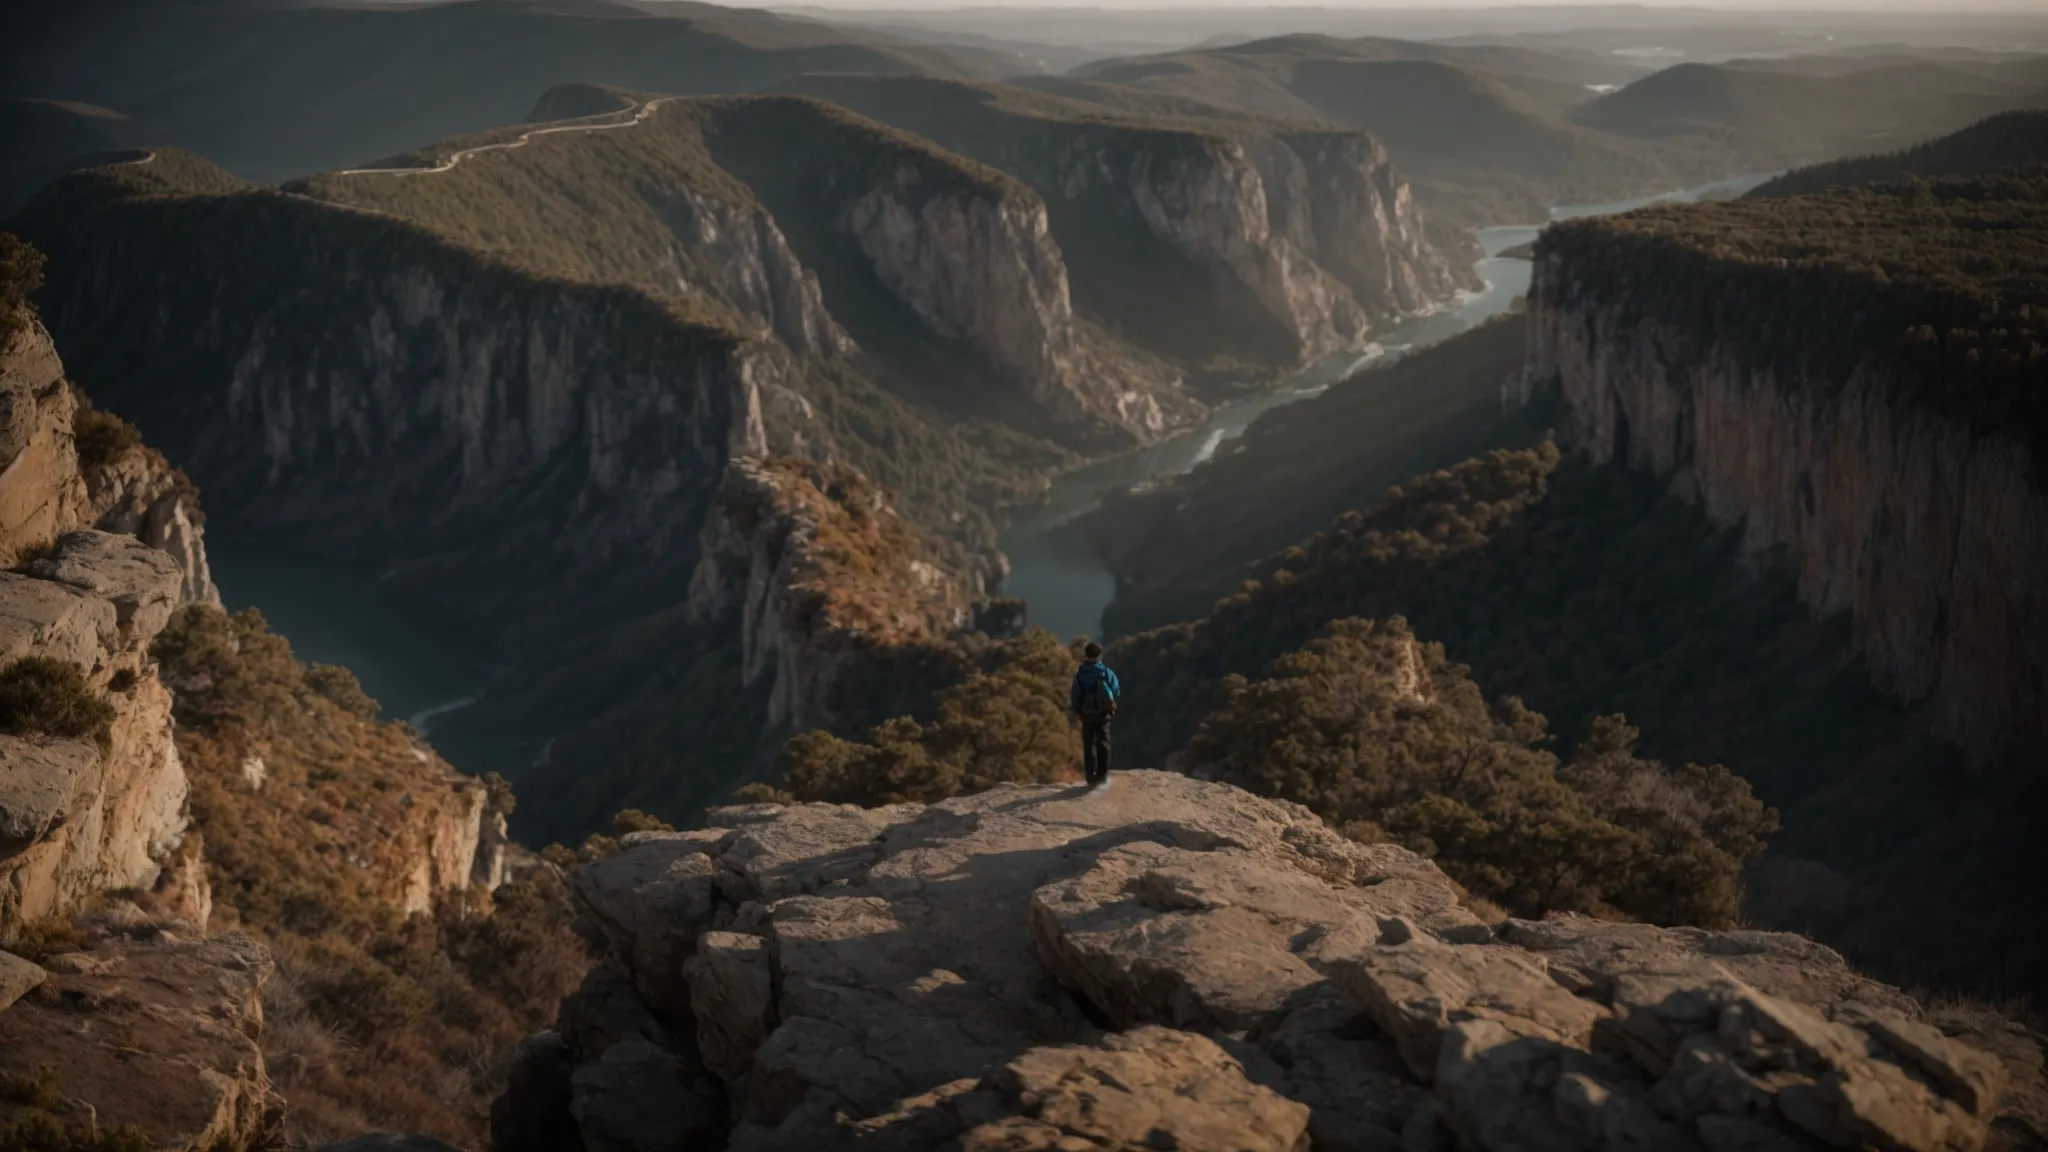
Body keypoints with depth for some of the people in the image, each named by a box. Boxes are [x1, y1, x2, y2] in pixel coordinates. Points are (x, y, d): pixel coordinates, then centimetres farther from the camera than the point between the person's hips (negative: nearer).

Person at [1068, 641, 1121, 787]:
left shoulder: (1080, 674, -8)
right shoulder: (1107, 673, -9)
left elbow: (1075, 696, -6)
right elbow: (1117, 692, 1)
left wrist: (1074, 712, 7)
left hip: (1086, 715, 0)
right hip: (1103, 714, 0)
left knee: (1088, 745, 9)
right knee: (1103, 743, 10)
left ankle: (1091, 777, 6)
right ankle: (1102, 774, 2)